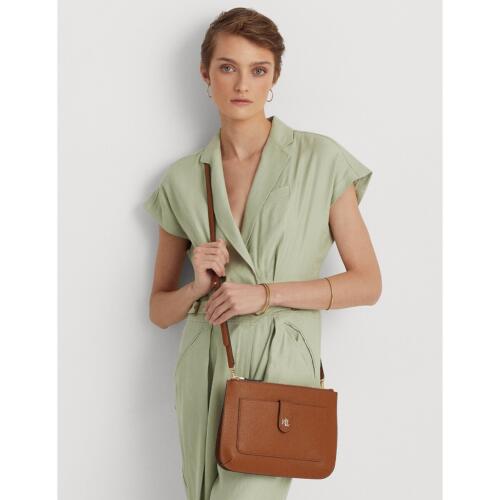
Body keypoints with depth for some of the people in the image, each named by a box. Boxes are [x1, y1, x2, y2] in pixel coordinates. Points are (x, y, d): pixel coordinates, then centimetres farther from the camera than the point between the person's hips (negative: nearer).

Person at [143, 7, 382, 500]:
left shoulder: (320, 160, -1)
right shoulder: (182, 178, 6)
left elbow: (367, 283, -1)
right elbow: (159, 309, 12)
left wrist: (264, 293, -11)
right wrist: (197, 287, -10)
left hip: (280, 366, -3)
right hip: (205, 368, 3)